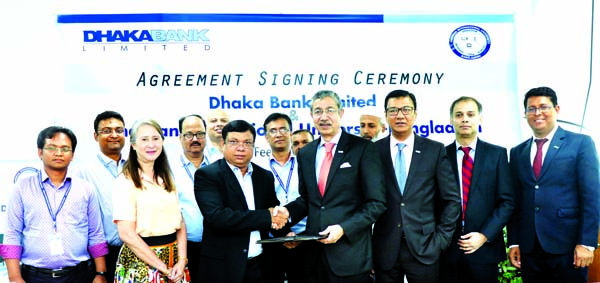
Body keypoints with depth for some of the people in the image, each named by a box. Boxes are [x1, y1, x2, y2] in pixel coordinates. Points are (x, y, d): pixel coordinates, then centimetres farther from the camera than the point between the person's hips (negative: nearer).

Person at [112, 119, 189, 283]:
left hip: (173, 259, 6)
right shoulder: (125, 181, -10)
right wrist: (163, 268, -15)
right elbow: (126, 233, -16)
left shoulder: (166, 179, 9)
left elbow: (180, 223, 7)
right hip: (141, 261, -5)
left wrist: (182, 260, -8)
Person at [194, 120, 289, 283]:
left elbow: (275, 213, 13)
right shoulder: (207, 175, -8)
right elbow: (216, 217, -21)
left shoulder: (265, 176, 9)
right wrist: (266, 217, -19)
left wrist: (285, 233, -9)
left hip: (261, 265, 5)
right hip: (223, 268, -4)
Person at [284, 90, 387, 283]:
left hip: (350, 253, -4)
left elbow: (376, 203, -8)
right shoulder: (305, 154, 11)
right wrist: (288, 211, -2)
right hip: (314, 251, 4)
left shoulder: (363, 148, -5)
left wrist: (343, 228, -16)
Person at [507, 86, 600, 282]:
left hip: (567, 245, -3)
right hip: (529, 249, 4)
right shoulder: (517, 152, 12)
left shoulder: (581, 143, 0)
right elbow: (515, 200, 10)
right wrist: (513, 242, 5)